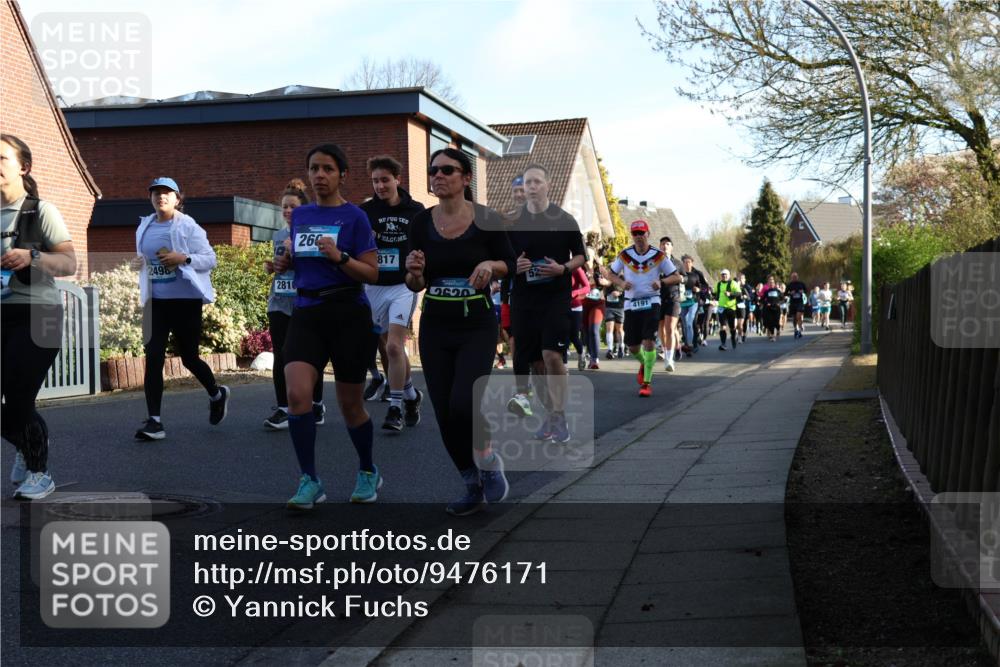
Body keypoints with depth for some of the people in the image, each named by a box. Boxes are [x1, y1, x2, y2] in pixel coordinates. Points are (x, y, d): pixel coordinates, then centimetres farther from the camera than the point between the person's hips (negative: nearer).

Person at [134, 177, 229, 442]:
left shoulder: (188, 227, -6)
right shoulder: (144, 228, 9)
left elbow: (210, 259, -7)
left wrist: (184, 258, -21)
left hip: (186, 300, -4)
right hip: (155, 302, 4)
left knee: (189, 358, 8)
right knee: (153, 358, -8)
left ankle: (217, 394, 38)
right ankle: (154, 421, -6)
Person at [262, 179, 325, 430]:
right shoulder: (278, 236, 15)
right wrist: (271, 266, 5)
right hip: (280, 303, 4)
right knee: (280, 357, -1)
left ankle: (317, 404, 20)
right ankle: (282, 408, 5)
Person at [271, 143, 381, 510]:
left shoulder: (354, 216, -5)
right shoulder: (300, 214, 10)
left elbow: (372, 273, -8)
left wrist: (340, 257, -23)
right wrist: (285, 262, 4)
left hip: (348, 314, -4)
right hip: (306, 313, 4)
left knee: (350, 404, 6)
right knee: (297, 394, -16)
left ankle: (368, 473, 30)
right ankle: (309, 481, -6)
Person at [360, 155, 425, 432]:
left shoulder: (415, 211, 0)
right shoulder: (365, 211, 0)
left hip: (403, 287, -2)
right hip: (373, 287, 2)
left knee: (394, 346, -14)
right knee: (391, 348, 11)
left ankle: (395, 408, -7)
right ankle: (411, 395, 31)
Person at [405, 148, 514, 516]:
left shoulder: (487, 220, -7)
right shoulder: (421, 223, 0)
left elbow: (509, 263, 6)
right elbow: (415, 285, 7)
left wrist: (490, 265, -15)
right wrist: (415, 272, -15)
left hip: (477, 327, -3)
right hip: (435, 328, 3)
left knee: (463, 405, -20)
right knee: (445, 416, 3)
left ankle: (488, 459, 12)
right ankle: (474, 487, 23)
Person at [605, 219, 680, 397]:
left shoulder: (658, 255, -2)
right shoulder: (624, 255, 2)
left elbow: (677, 277, 1)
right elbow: (611, 274, 13)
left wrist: (662, 281, -19)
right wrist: (622, 283, -9)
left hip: (651, 302, -2)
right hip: (631, 304, 2)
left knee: (648, 340, -15)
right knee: (632, 346, 4)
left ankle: (647, 382, -6)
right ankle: (644, 363, 40)